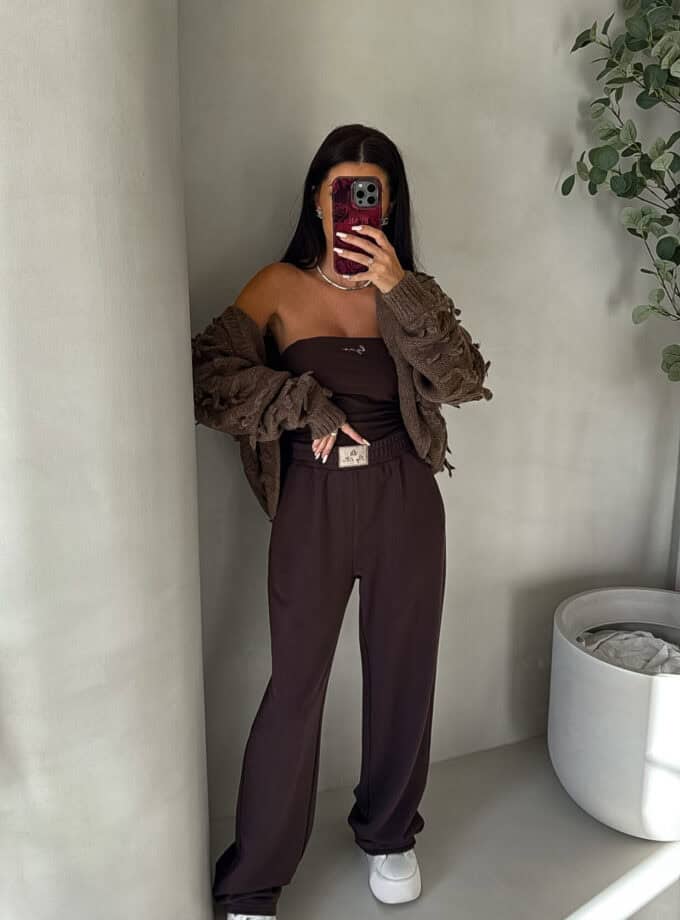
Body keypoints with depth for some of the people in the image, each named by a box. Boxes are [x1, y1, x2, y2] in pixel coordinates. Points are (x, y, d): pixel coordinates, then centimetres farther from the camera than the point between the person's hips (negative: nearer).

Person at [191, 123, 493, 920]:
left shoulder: (411, 291, 7)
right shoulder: (280, 287, -1)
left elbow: (465, 381, -8)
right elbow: (203, 375, -11)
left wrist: (397, 288, -17)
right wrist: (308, 403, -16)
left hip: (404, 501, 3)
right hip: (312, 504, -2)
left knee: (402, 672, 14)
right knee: (296, 685, 3)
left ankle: (388, 833, 40)